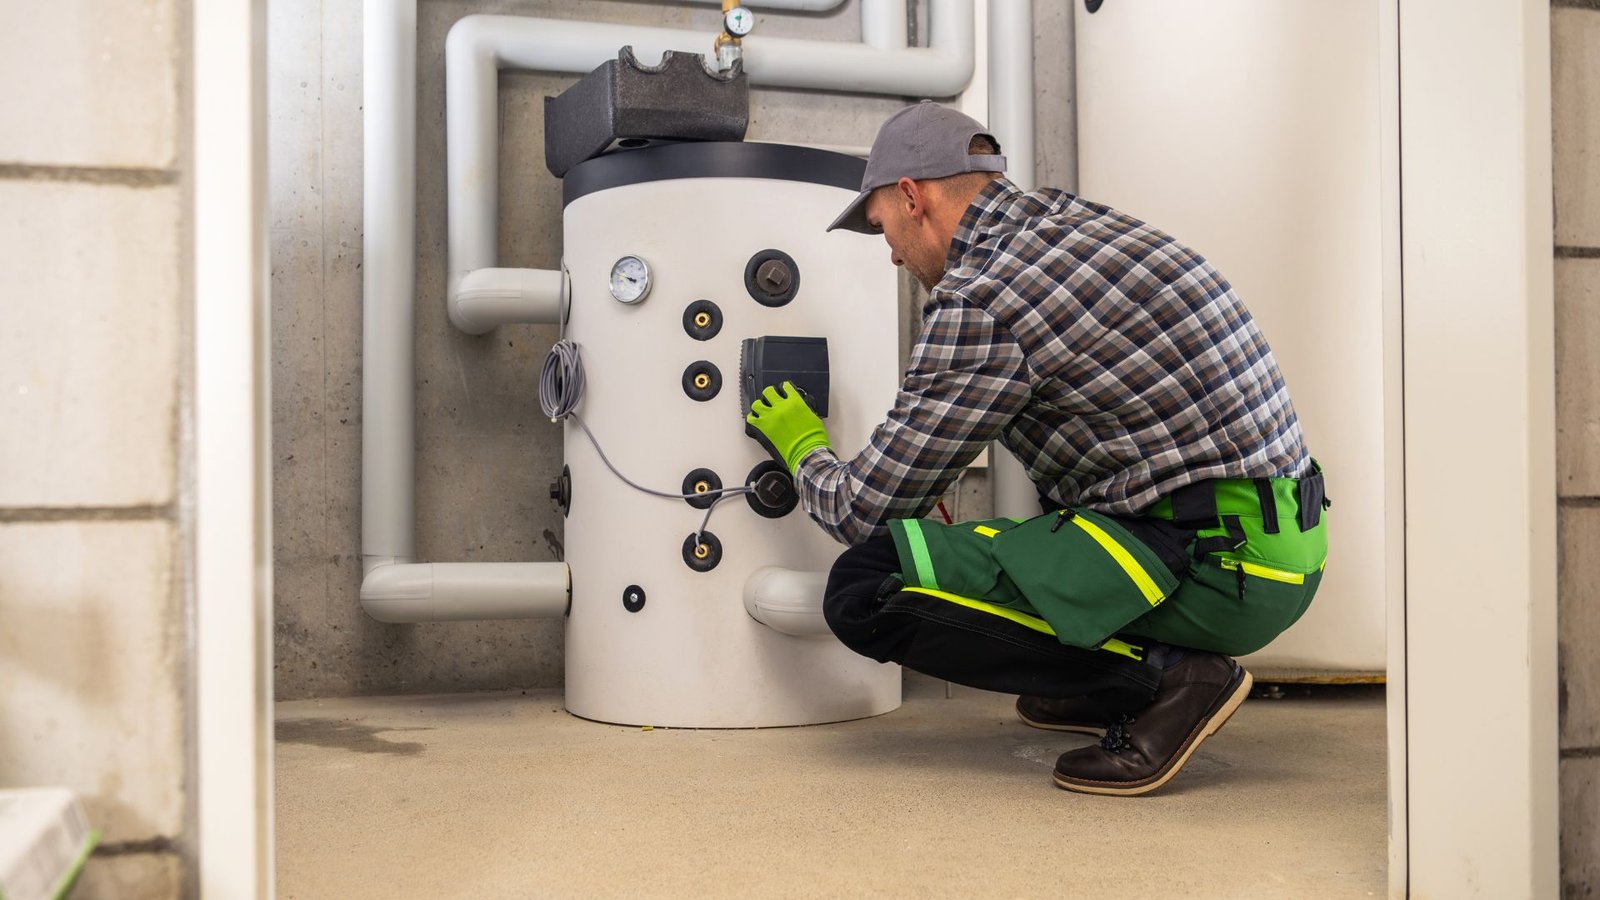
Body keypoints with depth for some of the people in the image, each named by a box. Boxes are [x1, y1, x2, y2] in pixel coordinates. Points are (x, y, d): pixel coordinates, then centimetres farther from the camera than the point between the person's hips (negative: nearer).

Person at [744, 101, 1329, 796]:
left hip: (1216, 571, -9)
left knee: (867, 587, -13)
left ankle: (1161, 674, -7)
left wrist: (803, 449, 16)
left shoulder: (977, 299, -12)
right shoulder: (1077, 216, 14)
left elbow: (866, 511, -5)